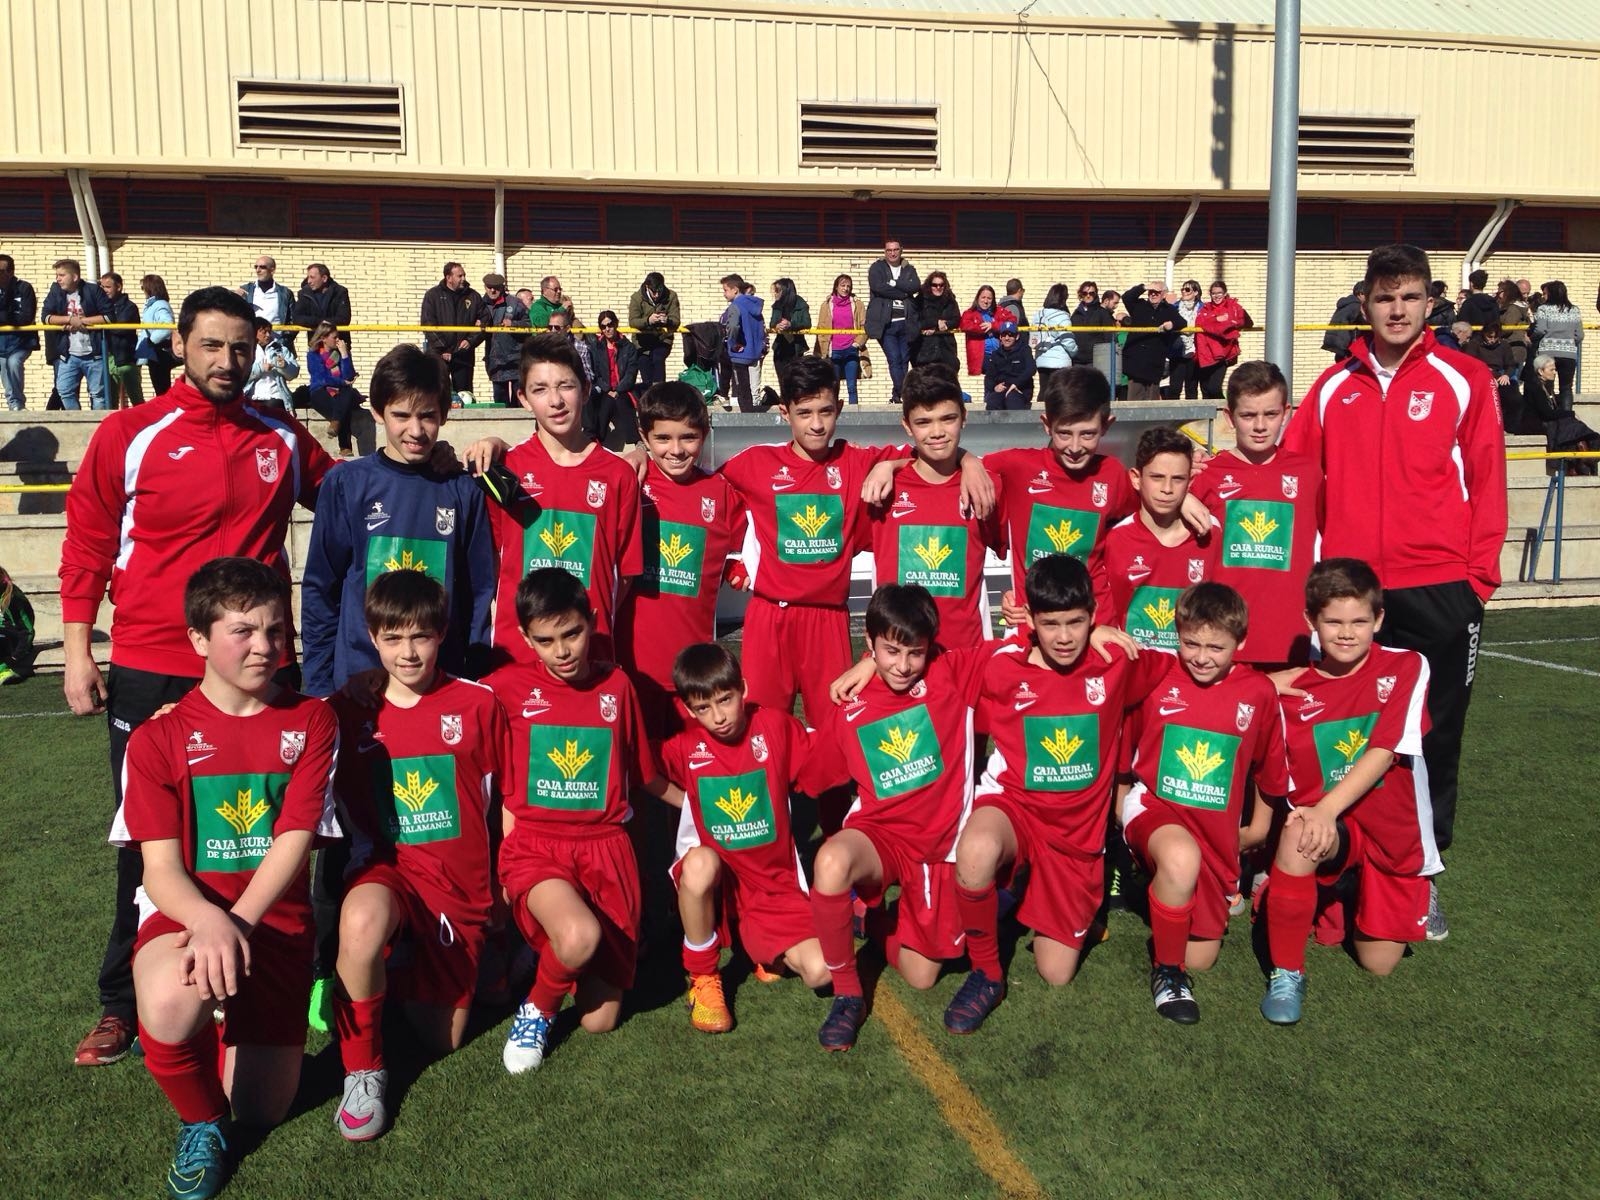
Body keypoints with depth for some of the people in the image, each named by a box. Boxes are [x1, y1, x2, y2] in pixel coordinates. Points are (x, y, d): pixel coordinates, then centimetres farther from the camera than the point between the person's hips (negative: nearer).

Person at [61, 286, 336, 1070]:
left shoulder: (283, 439, 5)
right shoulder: (129, 435, -2)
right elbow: (86, 544, 2)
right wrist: (77, 651, -2)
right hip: (148, 672, -2)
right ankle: (124, 1002, 21)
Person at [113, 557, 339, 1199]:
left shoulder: (311, 722, 0)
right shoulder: (158, 738, -2)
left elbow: (294, 841, -10)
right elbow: (160, 867, -8)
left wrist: (236, 925, -25)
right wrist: (210, 922, -30)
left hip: (275, 923, 2)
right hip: (186, 913, -1)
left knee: (265, 1111, 1)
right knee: (171, 1002, -38)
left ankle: (226, 1024, 36)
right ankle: (201, 1125, -4)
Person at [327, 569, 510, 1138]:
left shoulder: (479, 705, -2)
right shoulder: (351, 710, -1)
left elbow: (506, 803, 5)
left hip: (460, 883, 1)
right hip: (385, 868, -1)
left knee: (440, 1042, 5)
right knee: (362, 920, -38)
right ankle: (363, 1069, -15)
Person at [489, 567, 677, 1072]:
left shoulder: (617, 685, 7)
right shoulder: (506, 687, -2)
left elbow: (644, 773, 19)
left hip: (605, 846, 3)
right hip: (535, 845, -2)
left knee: (600, 1021, 0)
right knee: (580, 937, -36)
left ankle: (555, 946, 32)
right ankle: (537, 1008, -1)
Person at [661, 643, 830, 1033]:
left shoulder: (777, 727, -5)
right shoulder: (684, 747, -7)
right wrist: (695, 803, -6)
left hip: (774, 883, 1)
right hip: (715, 878, 0)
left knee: (819, 971, -20)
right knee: (700, 861, -38)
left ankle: (767, 952, 18)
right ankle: (703, 978, -13)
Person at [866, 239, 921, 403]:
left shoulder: (909, 269, 15)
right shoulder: (877, 268, 6)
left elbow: (916, 286, -4)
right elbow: (878, 287, -12)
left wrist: (894, 283, -10)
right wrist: (903, 293, -8)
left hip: (905, 322, 3)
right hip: (886, 323, -3)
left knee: (904, 361, 4)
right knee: (894, 360, -11)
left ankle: (897, 395, 12)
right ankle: (901, 395, -11)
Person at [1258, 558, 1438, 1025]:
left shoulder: (1406, 668, -10)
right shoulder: (1294, 690, -6)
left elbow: (1384, 752, -20)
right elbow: (1286, 779, -2)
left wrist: (1327, 809, -30)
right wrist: (1307, 813, -20)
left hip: (1392, 832, 0)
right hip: (1329, 825, 0)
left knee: (1378, 962, 2)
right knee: (1297, 836, -36)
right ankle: (1287, 973, -18)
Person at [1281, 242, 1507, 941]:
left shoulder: (1463, 380, 1)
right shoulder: (1335, 386, 7)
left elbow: (1487, 482, 0)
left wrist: (1478, 574, -3)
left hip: (1439, 590, -1)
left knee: (1434, 735, 5)